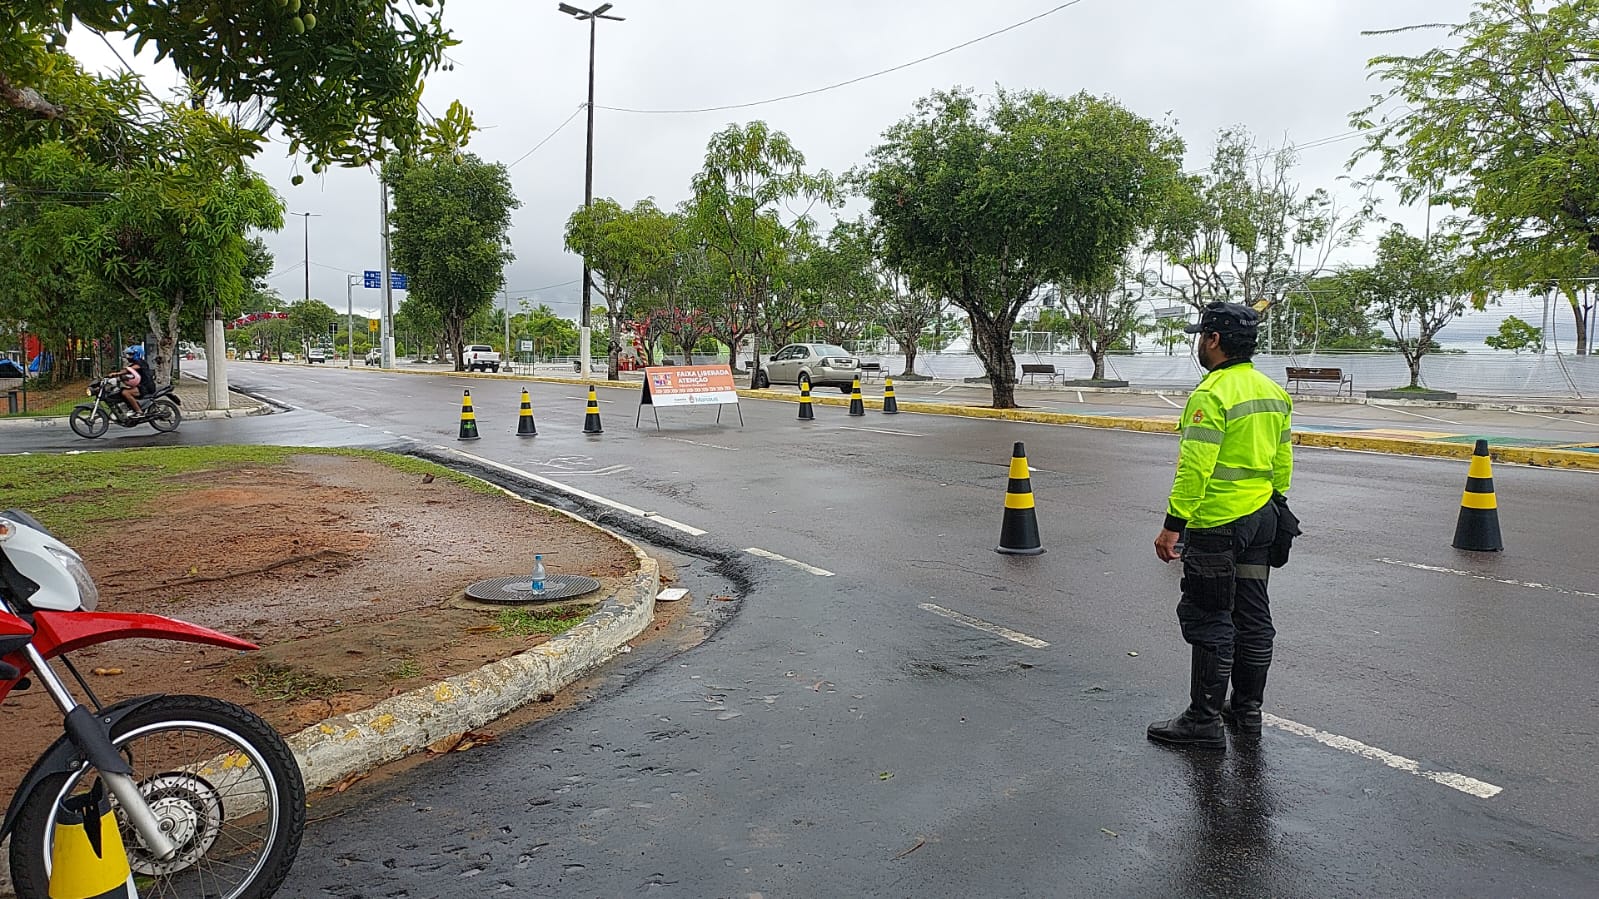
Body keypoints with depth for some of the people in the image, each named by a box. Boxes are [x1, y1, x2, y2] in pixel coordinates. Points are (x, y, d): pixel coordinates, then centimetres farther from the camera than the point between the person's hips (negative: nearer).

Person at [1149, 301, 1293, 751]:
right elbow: (1282, 461, 16)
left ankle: (1204, 721, 4)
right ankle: (1248, 709, 27)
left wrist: (1173, 524, -20)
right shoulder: (1273, 391, 11)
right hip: (1261, 519, 9)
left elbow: (1195, 468, -23)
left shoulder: (1212, 395, -18)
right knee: (1253, 615, 15)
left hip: (1217, 524, -9)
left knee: (1210, 621, -2)